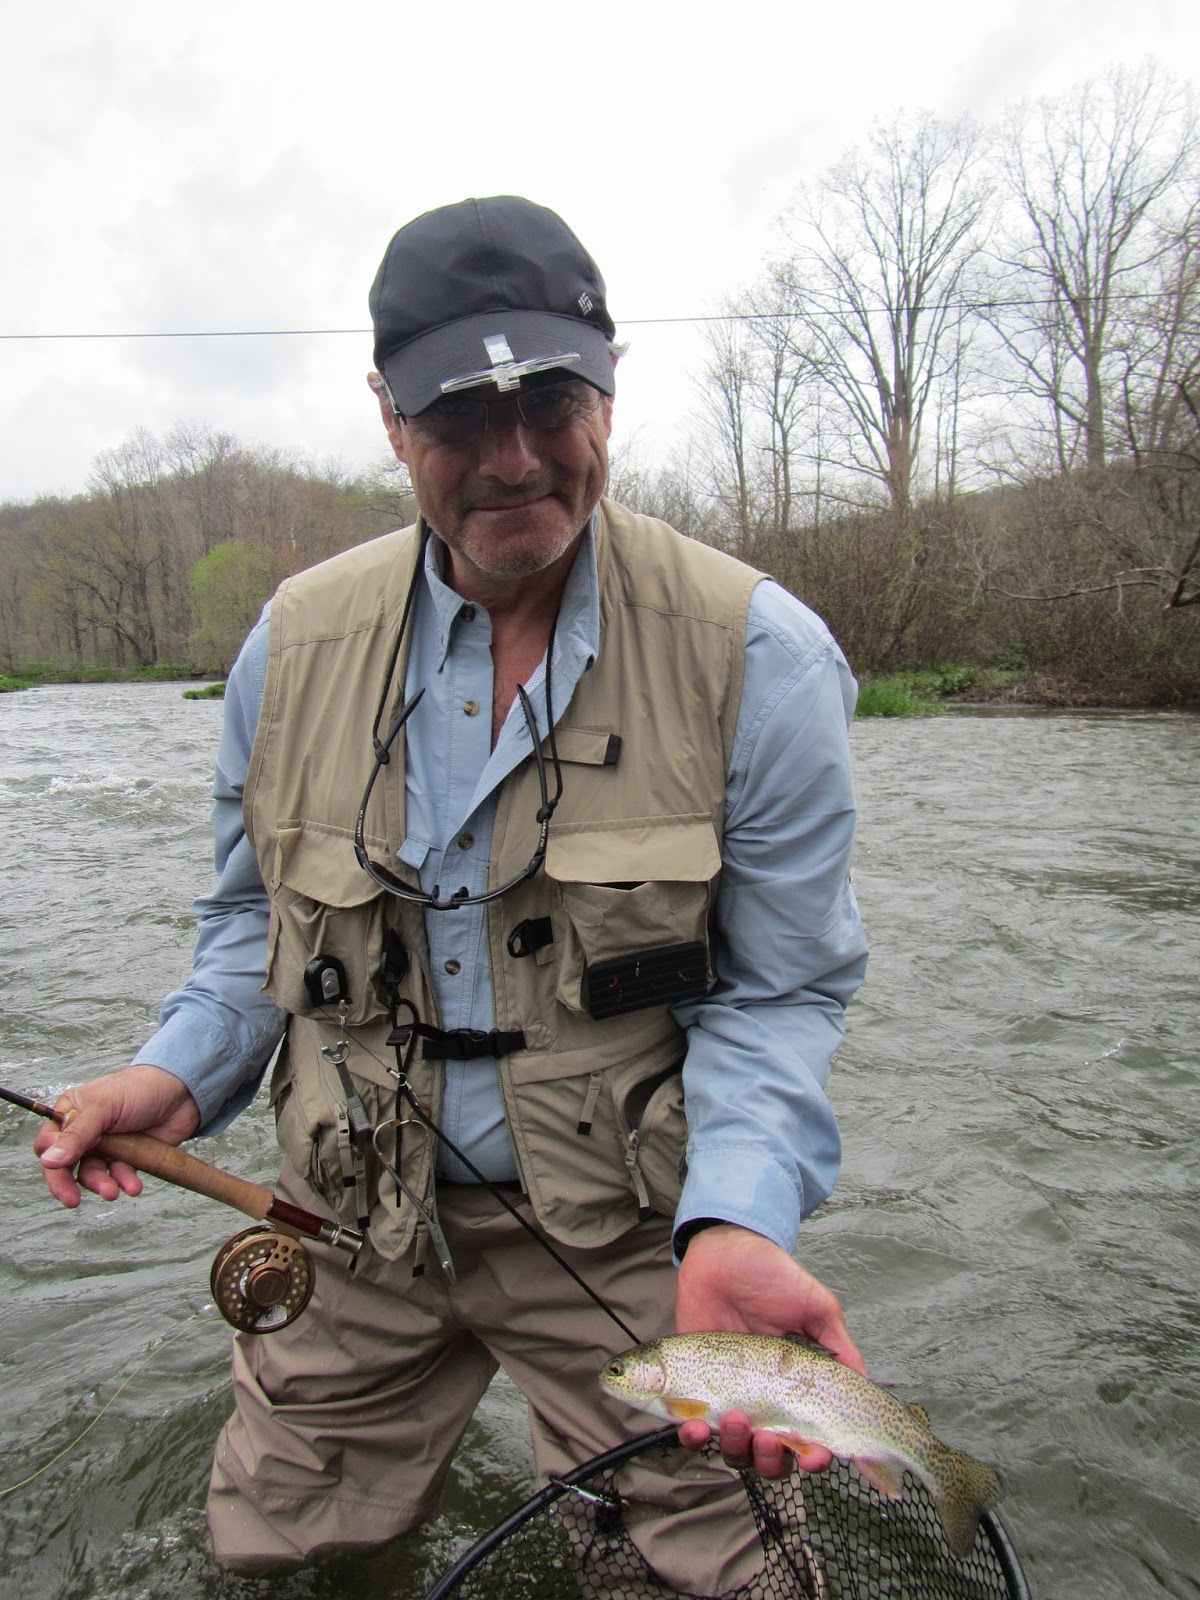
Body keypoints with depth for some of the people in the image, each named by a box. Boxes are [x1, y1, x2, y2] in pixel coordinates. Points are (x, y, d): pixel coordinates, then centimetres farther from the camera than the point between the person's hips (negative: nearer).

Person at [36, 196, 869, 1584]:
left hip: (626, 1231, -2)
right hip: (355, 1222, 4)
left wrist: (737, 1223, -27)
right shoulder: (295, 641, -5)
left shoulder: (759, 655, -16)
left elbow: (776, 994, -12)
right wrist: (184, 1069, -7)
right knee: (271, 1556, 21)